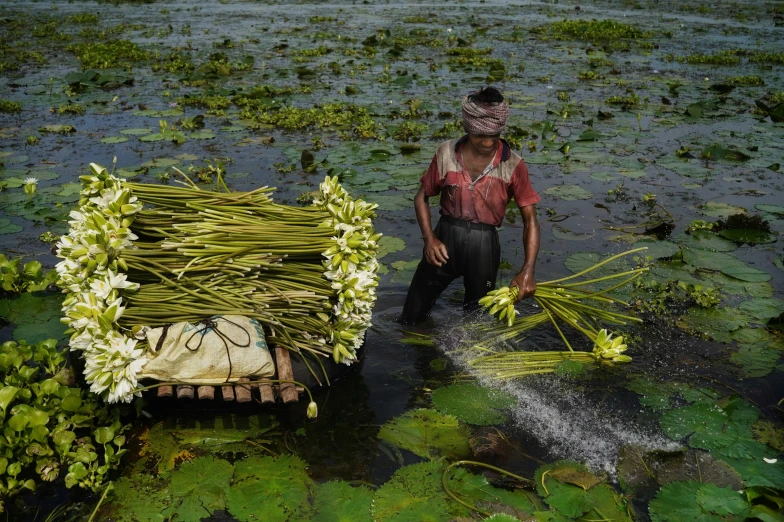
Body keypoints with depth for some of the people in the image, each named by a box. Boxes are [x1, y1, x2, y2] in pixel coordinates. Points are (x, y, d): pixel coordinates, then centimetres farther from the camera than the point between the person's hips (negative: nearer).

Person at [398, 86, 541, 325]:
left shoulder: (513, 165, -9)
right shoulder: (446, 153, -5)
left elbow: (530, 219, -7)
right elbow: (422, 197, 6)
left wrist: (527, 271, -18)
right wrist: (429, 237, -11)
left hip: (483, 244, -1)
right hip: (444, 239, 1)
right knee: (411, 318, 11)